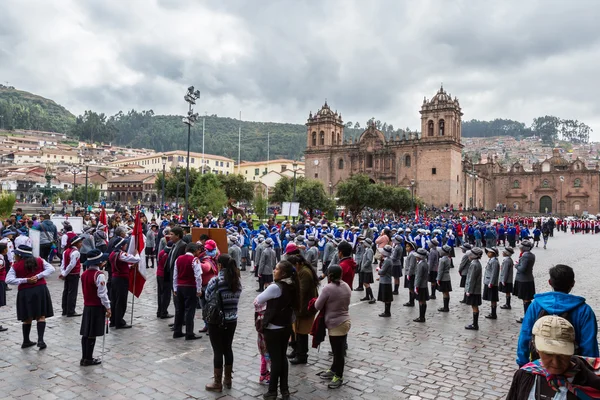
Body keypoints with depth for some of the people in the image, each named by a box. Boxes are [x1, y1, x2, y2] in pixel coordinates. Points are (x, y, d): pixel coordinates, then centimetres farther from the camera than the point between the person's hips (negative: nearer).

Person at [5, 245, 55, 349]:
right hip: (40, 289, 0)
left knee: (27, 318, 13)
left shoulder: (16, 266, 0)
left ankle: (26, 341, 23)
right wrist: (38, 276, -8)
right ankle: (40, 340, -8)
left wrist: (25, 280, -8)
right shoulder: (39, 261, 5)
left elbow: (9, 280, -10)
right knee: (41, 316, 3)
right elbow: (51, 269, -3)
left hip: (25, 292, 0)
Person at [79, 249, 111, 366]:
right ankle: (88, 359, 9)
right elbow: (102, 294, -18)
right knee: (92, 334, 1)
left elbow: (86, 290, 12)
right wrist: (108, 307, -12)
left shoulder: (84, 274, 5)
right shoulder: (99, 275, -19)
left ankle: (84, 358, 20)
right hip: (97, 307, -7)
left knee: (86, 333, 12)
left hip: (87, 306, 7)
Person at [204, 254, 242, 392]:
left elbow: (207, 297, -5)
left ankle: (217, 383, 17)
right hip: (232, 320, 6)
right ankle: (228, 380, 29)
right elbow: (235, 299, 8)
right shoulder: (237, 281, 1)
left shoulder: (215, 280, -16)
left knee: (218, 351, 5)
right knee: (228, 348, 17)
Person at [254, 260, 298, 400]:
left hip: (273, 329, -7)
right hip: (286, 327, 7)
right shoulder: (292, 287, 2)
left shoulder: (275, 287, -21)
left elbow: (257, 301, -10)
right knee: (282, 357, 17)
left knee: (275, 359, 3)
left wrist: (265, 300, 9)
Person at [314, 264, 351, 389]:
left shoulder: (328, 288, -21)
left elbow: (318, 306, -12)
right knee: (338, 350, 20)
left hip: (335, 324, -8)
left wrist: (321, 300, 7)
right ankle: (334, 370, 34)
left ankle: (339, 376, 16)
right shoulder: (346, 286, 2)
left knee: (338, 351, 4)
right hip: (344, 321, 8)